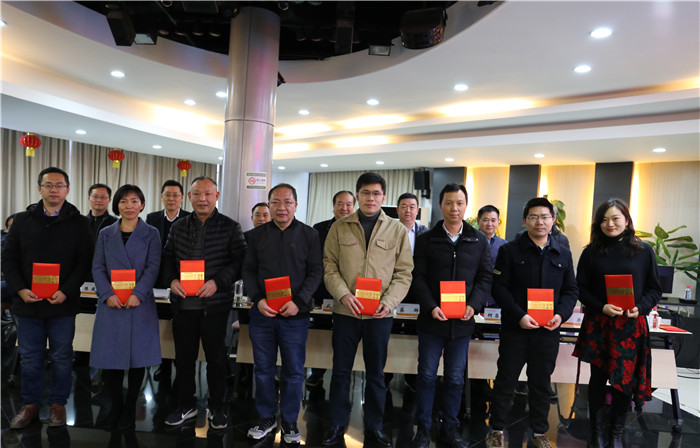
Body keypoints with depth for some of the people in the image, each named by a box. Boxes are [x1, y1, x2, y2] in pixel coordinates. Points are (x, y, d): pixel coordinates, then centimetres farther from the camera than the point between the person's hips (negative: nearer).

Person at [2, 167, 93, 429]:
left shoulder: (78, 223, 0)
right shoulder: (23, 220, 7)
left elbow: (84, 261, -4)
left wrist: (66, 292, -15)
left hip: (63, 304, -2)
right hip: (27, 303, 2)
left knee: (61, 357, 8)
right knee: (30, 357, 12)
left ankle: (58, 403, 24)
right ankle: (31, 404, 29)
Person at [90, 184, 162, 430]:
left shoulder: (151, 233, 5)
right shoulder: (106, 234, 11)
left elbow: (153, 267, -3)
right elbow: (97, 267, 5)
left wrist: (138, 294, -16)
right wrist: (107, 294, -11)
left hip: (140, 303, -2)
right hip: (111, 304, 2)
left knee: (137, 356, 4)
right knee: (109, 356, 4)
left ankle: (130, 406, 21)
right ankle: (116, 405, 24)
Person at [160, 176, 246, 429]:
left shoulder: (230, 227, -3)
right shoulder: (178, 227, 9)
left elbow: (240, 261, -6)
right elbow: (167, 258, 13)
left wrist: (217, 282, -18)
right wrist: (171, 280, -6)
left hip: (215, 304, -3)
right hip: (183, 304, 4)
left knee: (216, 358, 8)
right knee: (183, 357, 15)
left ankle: (216, 408, 27)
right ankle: (186, 405, 33)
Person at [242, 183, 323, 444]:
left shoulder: (309, 235, 0)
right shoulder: (257, 234, 6)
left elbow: (315, 272, -3)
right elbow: (249, 270, 6)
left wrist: (298, 301, -15)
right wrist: (258, 299, -10)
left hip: (295, 315, -2)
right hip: (262, 314, 2)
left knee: (293, 371, 8)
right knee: (263, 369, 13)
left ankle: (290, 423, 27)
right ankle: (266, 419, 32)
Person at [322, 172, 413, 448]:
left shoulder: (397, 230, 2)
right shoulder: (339, 228, 3)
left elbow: (404, 273, 1)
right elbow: (330, 268, 0)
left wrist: (389, 302, -13)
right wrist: (344, 294, -15)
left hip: (380, 314, 0)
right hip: (345, 311, 0)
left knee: (376, 373, 13)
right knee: (341, 370, 11)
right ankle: (338, 426, 29)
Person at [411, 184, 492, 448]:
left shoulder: (479, 241, 6)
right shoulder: (426, 240, 1)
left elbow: (485, 278, 5)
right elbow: (418, 278, -2)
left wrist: (474, 305, -10)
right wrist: (430, 307, -15)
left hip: (463, 322, 2)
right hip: (432, 319, -1)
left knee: (455, 378, 12)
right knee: (427, 375, 6)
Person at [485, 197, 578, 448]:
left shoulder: (563, 254, 9)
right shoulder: (510, 251, -3)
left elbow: (571, 290, 10)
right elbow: (499, 288, -7)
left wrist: (561, 315, -7)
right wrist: (519, 315, -18)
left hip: (548, 331, 3)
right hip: (515, 329, -3)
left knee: (541, 383, 14)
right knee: (505, 380, 7)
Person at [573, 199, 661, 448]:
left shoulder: (644, 251, 3)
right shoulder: (591, 252, 2)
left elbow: (654, 289, 5)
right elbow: (581, 288, 2)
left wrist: (640, 308, -12)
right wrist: (602, 307, -14)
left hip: (630, 326, 0)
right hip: (598, 325, 0)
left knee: (625, 379, 6)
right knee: (598, 377, 8)